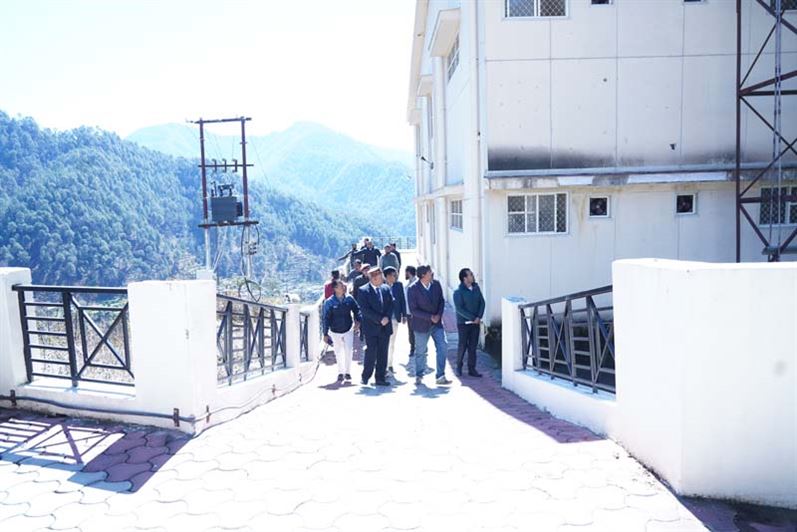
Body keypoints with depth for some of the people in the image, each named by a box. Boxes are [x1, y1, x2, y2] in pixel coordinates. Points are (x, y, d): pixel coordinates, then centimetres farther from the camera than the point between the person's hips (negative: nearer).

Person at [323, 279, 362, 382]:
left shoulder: (349, 299, -7)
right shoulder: (329, 302, -13)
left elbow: (357, 310, 5)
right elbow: (325, 318, -9)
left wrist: (358, 321, -12)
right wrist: (325, 334, -8)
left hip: (348, 330, 1)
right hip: (335, 332, -1)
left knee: (348, 351, -6)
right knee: (338, 353, 10)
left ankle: (347, 372, 10)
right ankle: (340, 373, 26)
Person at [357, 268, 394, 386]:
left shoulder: (386, 288, 10)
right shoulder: (363, 291, -6)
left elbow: (391, 304, 8)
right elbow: (364, 309, -13)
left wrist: (387, 317, -9)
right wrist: (379, 319, -15)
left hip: (385, 327, 5)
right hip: (371, 327, -5)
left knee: (383, 354, 6)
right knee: (371, 353, -5)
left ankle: (380, 378, 14)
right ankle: (365, 377, 12)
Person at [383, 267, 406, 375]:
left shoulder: (399, 285, 3)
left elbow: (402, 300, 8)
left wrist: (404, 315, 6)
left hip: (395, 317, 4)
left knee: (392, 342, 13)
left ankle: (390, 365, 23)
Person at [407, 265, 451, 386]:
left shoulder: (436, 284, -3)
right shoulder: (413, 289, -16)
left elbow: (441, 301, 8)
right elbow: (413, 310, -15)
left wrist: (439, 315, -8)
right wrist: (430, 317, -19)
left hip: (437, 323, 4)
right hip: (421, 325, -4)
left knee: (443, 347, -5)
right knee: (421, 352, 8)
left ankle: (440, 376, 4)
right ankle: (419, 376, 27)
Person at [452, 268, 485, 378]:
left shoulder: (476, 288, 3)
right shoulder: (458, 292, -13)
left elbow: (482, 302, 4)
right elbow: (459, 309, -16)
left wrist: (479, 317, -8)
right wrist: (472, 318, -16)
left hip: (476, 322, 4)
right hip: (463, 322, -4)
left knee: (473, 346, 7)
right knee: (462, 345, 4)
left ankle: (472, 369, 14)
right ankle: (459, 366, 23)